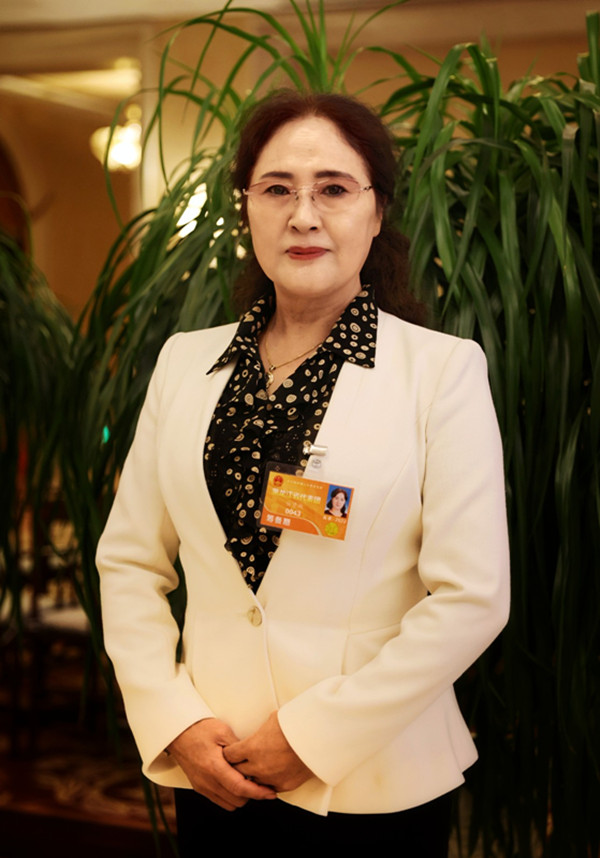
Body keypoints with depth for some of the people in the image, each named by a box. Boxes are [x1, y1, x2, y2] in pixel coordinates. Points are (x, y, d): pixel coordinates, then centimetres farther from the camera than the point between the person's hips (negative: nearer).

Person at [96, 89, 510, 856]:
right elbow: (129, 562, 6)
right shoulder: (185, 362, 4)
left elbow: (472, 599, -11)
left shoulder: (443, 368, -7)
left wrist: (312, 733, -12)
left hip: (377, 786, -3)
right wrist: (175, 722, -6)